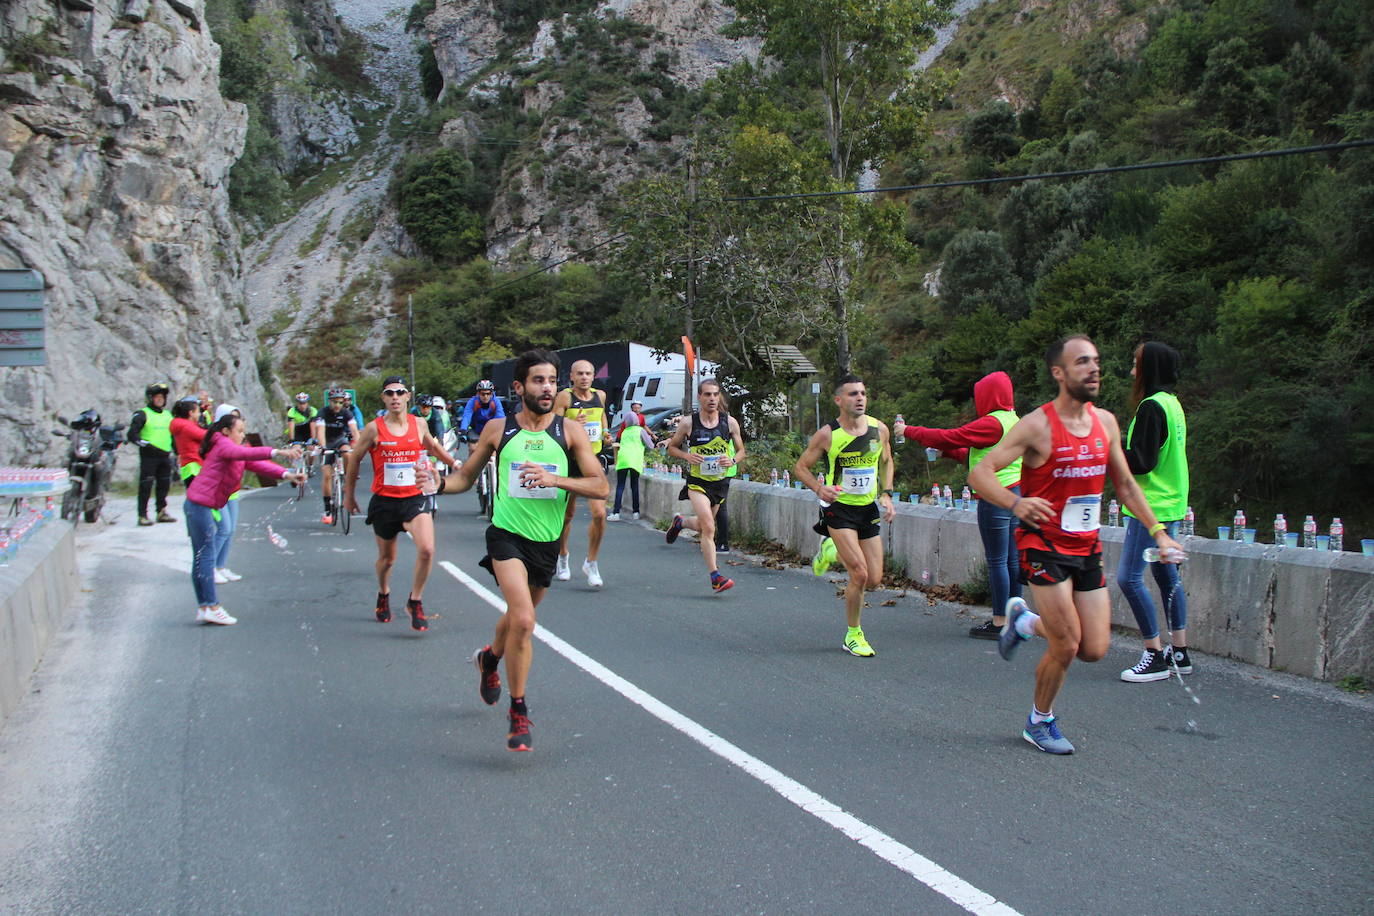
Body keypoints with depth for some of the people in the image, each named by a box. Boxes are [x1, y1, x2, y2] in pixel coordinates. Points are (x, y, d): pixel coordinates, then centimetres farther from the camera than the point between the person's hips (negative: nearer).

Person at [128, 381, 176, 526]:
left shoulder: (168, 415, 17)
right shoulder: (143, 415, -2)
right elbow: (132, 434, -8)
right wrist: (145, 444, -16)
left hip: (165, 456, 6)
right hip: (149, 456, -6)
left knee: (164, 485, 10)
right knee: (146, 486, -7)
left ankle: (162, 512, 21)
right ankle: (142, 515, -4)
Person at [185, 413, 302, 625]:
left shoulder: (232, 448, 18)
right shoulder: (223, 445, -10)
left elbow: (257, 464, 5)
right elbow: (246, 453, -31)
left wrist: (286, 474, -9)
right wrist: (278, 453, -41)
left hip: (202, 506, 10)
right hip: (200, 504, -10)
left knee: (201, 557, 10)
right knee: (206, 555, -8)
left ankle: (203, 607, 14)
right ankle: (211, 606, -7)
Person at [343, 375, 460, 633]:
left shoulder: (419, 424, 1)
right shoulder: (374, 429, -7)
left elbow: (432, 446, 24)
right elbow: (354, 459, 5)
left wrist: (454, 462, 22)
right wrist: (349, 495, 11)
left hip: (415, 498, 1)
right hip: (385, 501, -1)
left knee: (427, 550, -21)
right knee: (387, 558, 15)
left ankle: (415, 602, -1)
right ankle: (383, 595, 47)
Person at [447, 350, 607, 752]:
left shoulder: (570, 431, -3)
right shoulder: (498, 430, -1)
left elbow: (601, 487, -9)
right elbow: (465, 477, 10)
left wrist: (555, 479, -24)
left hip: (547, 541, 3)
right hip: (507, 534, -3)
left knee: (519, 616, 21)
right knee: (523, 620, -21)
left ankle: (490, 658, 56)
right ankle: (518, 712, -6)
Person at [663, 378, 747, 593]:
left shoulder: (730, 422, -2)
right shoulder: (688, 423, -8)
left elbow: (741, 451, 8)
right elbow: (672, 447, 5)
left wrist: (732, 460, -14)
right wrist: (687, 456, -15)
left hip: (721, 481, 4)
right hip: (697, 481, -4)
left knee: (703, 525, 19)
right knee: (708, 527, -18)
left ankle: (680, 521, 53)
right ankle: (715, 577, -13)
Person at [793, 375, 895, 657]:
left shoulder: (880, 429, -1)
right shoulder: (827, 434, -12)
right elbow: (801, 467, -2)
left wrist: (886, 494, 4)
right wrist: (819, 488, -20)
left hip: (869, 509, 5)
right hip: (839, 509, -5)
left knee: (875, 580, 4)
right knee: (860, 574, -15)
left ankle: (835, 552, 33)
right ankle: (853, 636, 3)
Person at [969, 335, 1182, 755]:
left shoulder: (1105, 422, 5)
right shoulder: (1037, 425, -14)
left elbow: (1125, 484, 17)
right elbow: (980, 473, -19)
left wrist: (1157, 531, 9)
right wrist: (1015, 502, -37)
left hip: (1087, 547, 6)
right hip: (1045, 545, -6)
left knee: (1094, 650, 3)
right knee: (1066, 646, -8)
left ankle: (1026, 621, 30)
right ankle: (1040, 723, 18)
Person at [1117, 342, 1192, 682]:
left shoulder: (1151, 406, -16)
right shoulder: (1171, 403, 13)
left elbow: (1141, 461, -19)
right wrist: (1117, 445, 11)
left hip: (1151, 504, -10)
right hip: (1170, 503, 10)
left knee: (1129, 577, -9)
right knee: (1167, 577, 13)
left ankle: (1156, 655, -6)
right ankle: (1179, 652, 18)